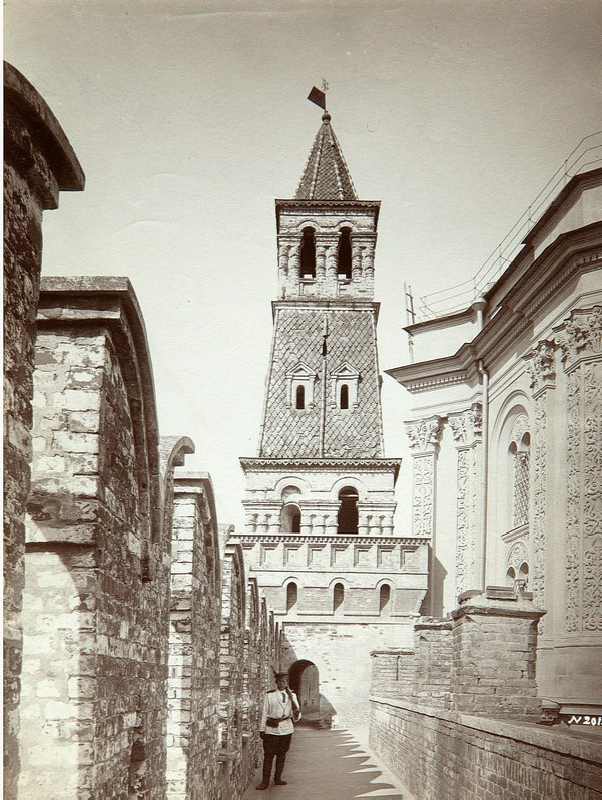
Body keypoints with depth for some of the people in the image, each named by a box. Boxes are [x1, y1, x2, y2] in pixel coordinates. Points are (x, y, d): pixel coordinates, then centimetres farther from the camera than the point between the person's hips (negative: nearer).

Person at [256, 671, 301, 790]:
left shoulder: (292, 695, 7)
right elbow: (264, 713, 1)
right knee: (268, 755, -3)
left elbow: (296, 716, 7)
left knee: (282, 755, 9)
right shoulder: (269, 695, -2)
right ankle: (265, 781, 3)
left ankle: (278, 779, 21)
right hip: (272, 729, -3)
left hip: (286, 729, 3)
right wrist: (262, 729, -1)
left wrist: (296, 713, -17)